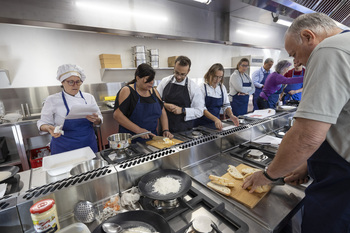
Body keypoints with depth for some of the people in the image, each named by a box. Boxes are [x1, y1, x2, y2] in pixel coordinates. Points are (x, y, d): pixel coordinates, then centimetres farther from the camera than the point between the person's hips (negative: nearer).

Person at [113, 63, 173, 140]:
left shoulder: (154, 91, 9)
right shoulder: (127, 91, -7)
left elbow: (162, 112, 14)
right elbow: (117, 115, -14)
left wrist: (165, 130, 1)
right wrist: (138, 130, -18)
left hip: (152, 138, 5)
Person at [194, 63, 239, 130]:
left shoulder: (222, 88, 4)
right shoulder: (202, 87, -12)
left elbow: (226, 105, 7)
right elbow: (202, 108, -19)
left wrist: (231, 115, -12)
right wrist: (215, 119, -30)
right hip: (202, 124, -4)